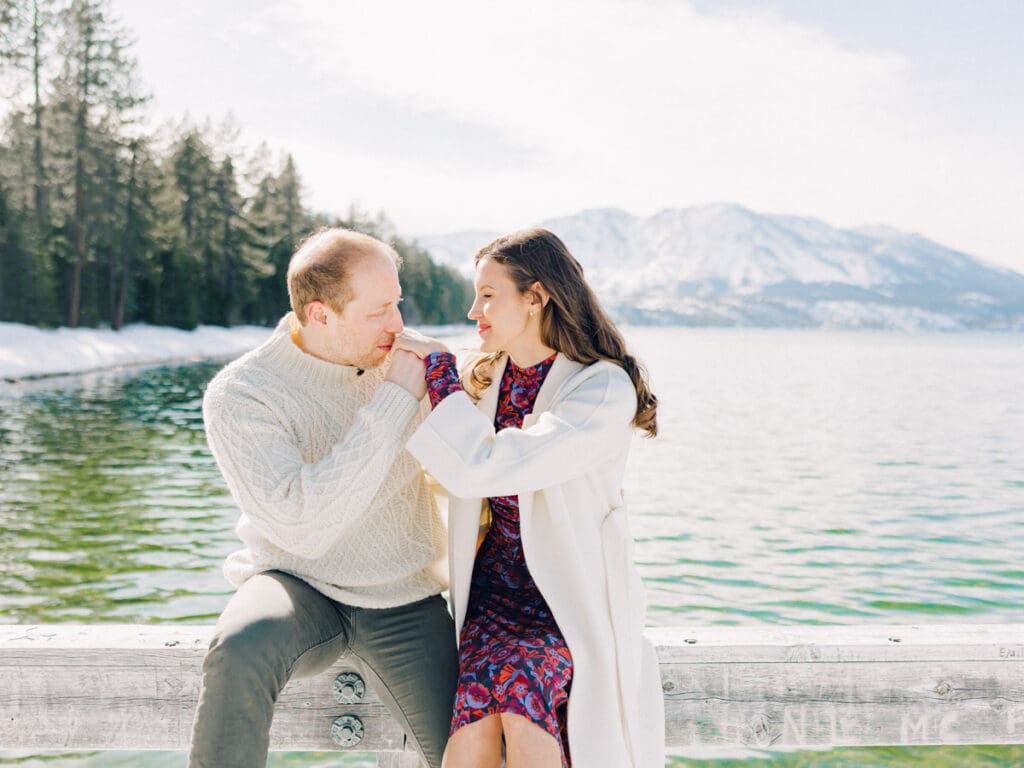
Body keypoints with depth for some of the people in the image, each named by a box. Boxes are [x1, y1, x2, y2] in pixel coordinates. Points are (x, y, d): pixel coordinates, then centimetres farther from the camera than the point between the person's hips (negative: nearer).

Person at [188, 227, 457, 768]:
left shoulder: (400, 357, -3)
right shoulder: (239, 396, -17)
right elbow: (304, 527, -31)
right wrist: (393, 402, -30)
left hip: (403, 605, 4)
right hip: (297, 586, -3)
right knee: (241, 651, -37)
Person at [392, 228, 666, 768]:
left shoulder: (605, 389, -13)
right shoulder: (482, 379, 8)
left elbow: (480, 469, -23)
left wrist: (439, 367, -12)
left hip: (573, 591, -4)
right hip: (497, 582, 4)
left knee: (518, 687, -29)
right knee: (475, 723, -22)